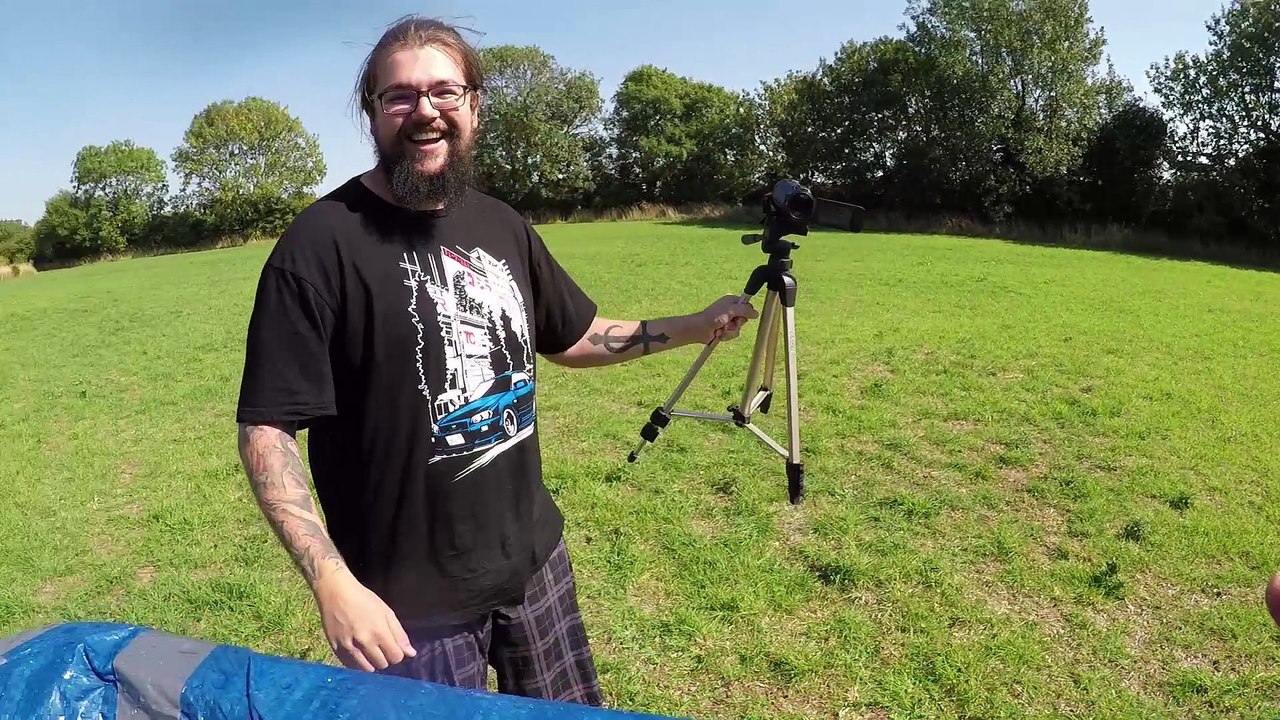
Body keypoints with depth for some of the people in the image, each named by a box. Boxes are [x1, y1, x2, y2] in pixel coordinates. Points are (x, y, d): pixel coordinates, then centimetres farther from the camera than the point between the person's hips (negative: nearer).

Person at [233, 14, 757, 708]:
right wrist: (332, 581, -24)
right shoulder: (321, 242, -16)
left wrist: (698, 325, 6)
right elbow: (265, 428, -16)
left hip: (535, 559, 6)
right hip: (412, 601, -5)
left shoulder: (502, 225, 4)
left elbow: (575, 337, 14)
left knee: (574, 714, 22)